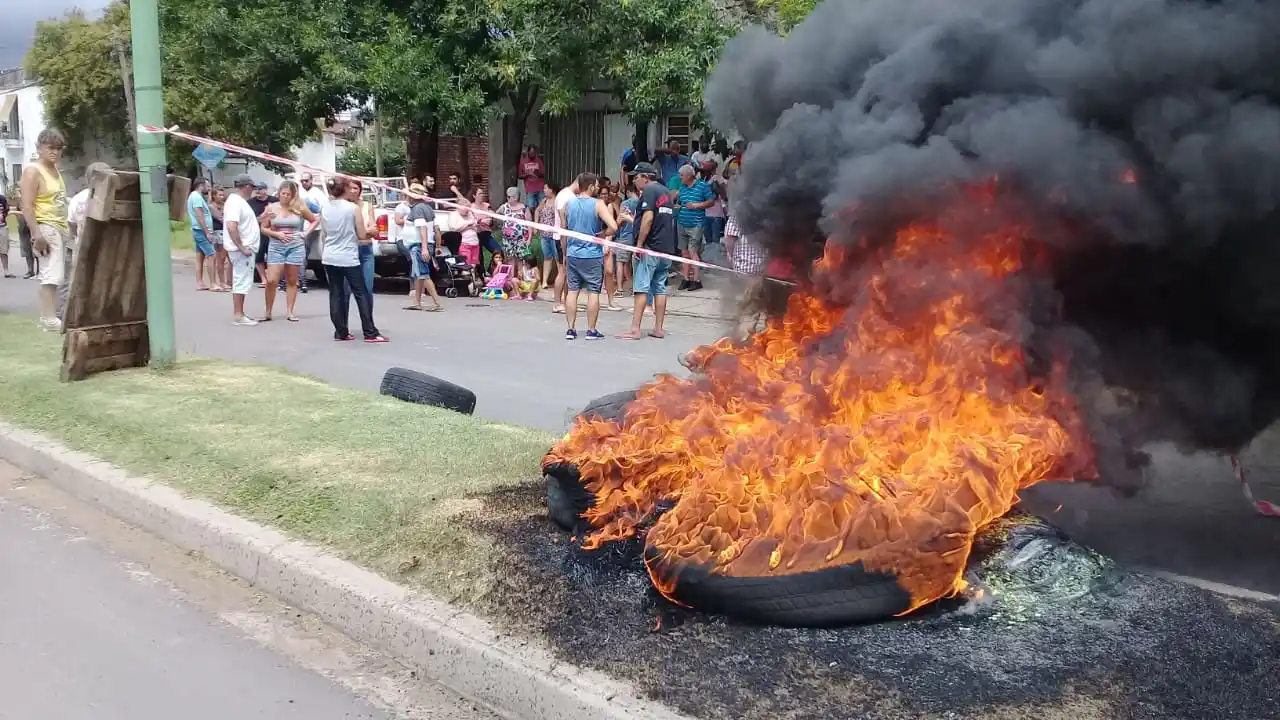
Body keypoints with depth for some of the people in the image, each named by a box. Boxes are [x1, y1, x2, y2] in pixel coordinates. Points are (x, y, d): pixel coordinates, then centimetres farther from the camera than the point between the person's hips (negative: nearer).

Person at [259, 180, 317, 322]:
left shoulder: (300, 208, 0)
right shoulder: (272, 208, 1)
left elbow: (315, 220, 14)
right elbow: (264, 229, 6)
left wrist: (306, 233, 1)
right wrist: (276, 234, -11)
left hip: (296, 247, 0)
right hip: (276, 247, 0)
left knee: (292, 281, 6)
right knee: (271, 281, -7)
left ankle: (290, 312, 11)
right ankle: (267, 312, 4)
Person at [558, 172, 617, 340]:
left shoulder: (568, 204, 5)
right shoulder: (598, 204, -10)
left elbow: (562, 231, 13)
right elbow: (613, 227, -23)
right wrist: (602, 235, -3)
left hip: (572, 254, 4)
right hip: (592, 255, -4)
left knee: (572, 291, 9)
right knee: (593, 292, 4)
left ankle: (571, 329, 10)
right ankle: (591, 331, 7)